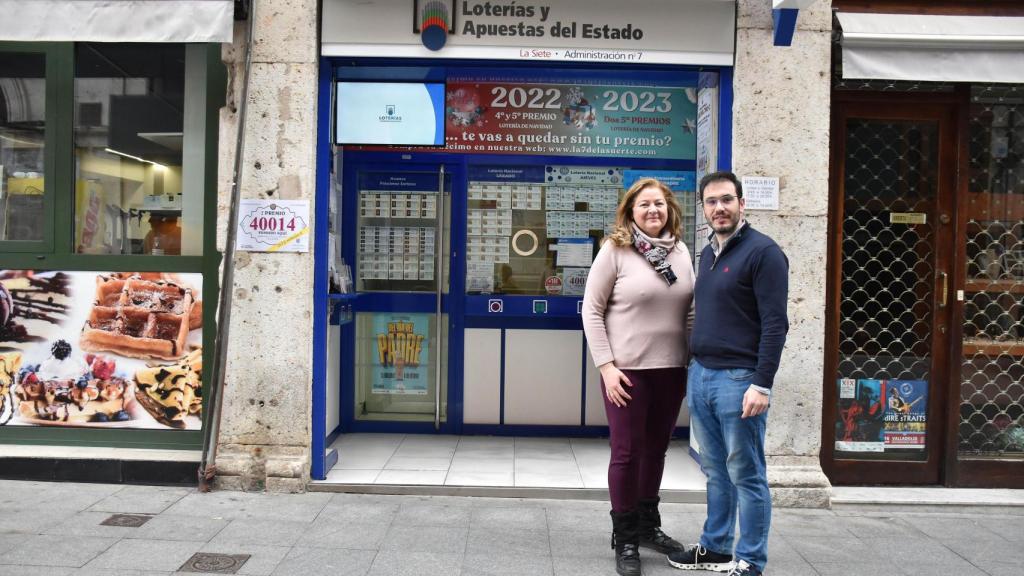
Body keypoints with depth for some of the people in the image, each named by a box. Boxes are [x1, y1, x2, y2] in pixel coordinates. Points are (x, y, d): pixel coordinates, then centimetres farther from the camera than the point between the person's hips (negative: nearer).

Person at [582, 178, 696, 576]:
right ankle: (625, 539, 19)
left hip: (671, 370, 5)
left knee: (656, 450, 16)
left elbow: (690, 312, 13)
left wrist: (693, 363, 9)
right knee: (627, 453, 3)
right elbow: (592, 311, -7)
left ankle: (648, 525, 34)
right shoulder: (614, 251, -7)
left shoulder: (680, 251, 7)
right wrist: (606, 366, -13)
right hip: (628, 370, -4)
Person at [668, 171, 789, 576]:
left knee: (746, 475, 2)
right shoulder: (707, 253, 15)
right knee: (715, 471, 16)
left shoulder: (763, 252, -9)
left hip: (738, 379, -7)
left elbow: (775, 324, -14)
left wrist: (762, 385, -19)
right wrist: (695, 367, 16)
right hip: (700, 375, 8)